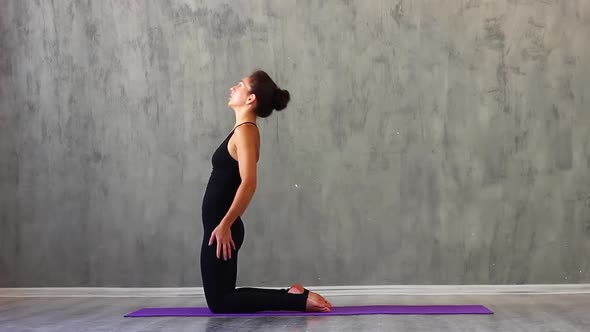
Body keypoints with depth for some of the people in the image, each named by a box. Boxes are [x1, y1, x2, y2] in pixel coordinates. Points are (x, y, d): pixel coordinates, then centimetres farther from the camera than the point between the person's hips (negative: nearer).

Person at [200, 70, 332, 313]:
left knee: (220, 302, -2)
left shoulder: (245, 130, -14)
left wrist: (224, 225, -25)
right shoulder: (242, 131, 14)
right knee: (223, 297, 16)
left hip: (221, 227, -9)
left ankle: (299, 300, -3)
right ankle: (292, 295, 18)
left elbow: (249, 183, -26)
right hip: (221, 225, 9)